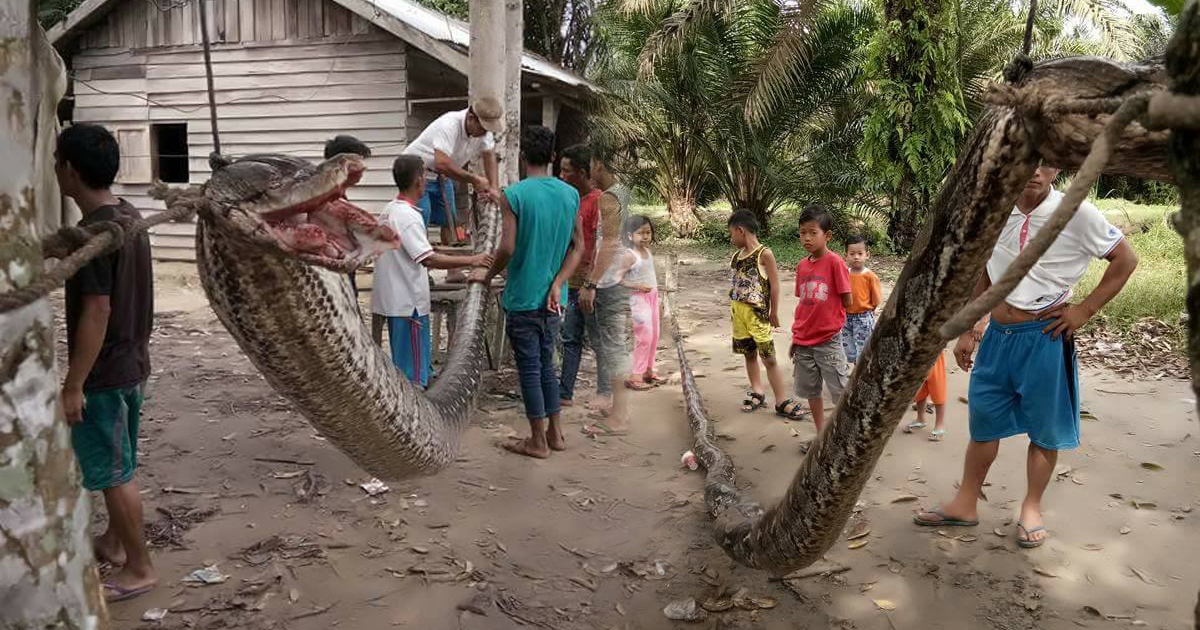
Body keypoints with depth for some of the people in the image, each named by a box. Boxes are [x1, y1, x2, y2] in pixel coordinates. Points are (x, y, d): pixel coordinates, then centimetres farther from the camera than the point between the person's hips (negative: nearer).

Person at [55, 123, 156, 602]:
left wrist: (73, 385, -19)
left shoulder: (92, 232, -23)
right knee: (115, 466, 22)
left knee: (114, 473, 3)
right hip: (132, 363, 9)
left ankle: (140, 568, 14)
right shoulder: (130, 217, 6)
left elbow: (96, 313, -24)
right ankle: (114, 542, 38)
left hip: (104, 372, -9)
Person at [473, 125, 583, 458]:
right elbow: (578, 246, 1)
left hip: (523, 296, -5)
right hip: (553, 298, 5)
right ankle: (555, 432, 25)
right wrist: (557, 284, -2)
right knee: (546, 363, 19)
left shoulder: (514, 195, -14)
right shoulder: (570, 194, 2)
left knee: (529, 368, 5)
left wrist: (488, 275, -1)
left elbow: (507, 249, -19)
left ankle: (538, 441, 14)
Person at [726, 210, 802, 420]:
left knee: (769, 358, -4)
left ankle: (782, 402, 1)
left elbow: (774, 285, -10)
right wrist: (732, 309, 13)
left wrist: (774, 312, -7)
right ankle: (757, 393, 25)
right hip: (739, 313, 6)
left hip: (757, 313, -6)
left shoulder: (764, 254, -12)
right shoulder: (736, 256, 7)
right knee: (749, 354, 13)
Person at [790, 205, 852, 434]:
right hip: (804, 341, 6)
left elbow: (847, 301, -10)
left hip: (828, 340, -6)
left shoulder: (835, 262, -13)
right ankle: (821, 435, 28)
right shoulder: (802, 265, 5)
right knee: (811, 390, 14)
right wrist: (796, 338, 11)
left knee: (842, 391, -1)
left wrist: (827, 312, 2)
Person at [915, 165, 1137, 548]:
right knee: (982, 421, 13)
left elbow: (1126, 259, -2)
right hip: (997, 334, 4)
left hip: (1043, 338, -4)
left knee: (1043, 429, 10)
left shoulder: (1077, 214, -11)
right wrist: (968, 333, 11)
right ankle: (965, 504, 25)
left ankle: (1032, 507, 28)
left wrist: (1086, 309, -8)